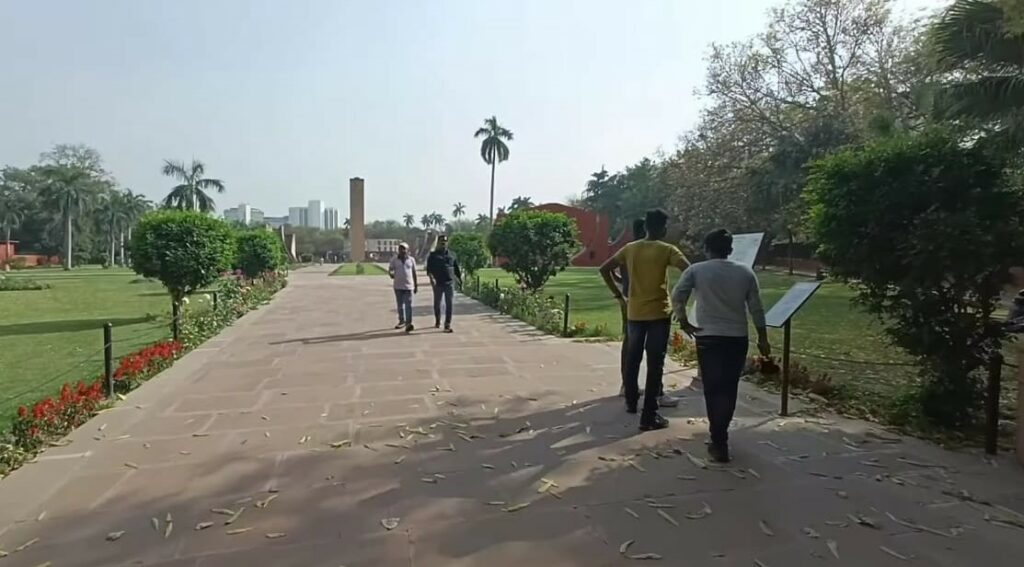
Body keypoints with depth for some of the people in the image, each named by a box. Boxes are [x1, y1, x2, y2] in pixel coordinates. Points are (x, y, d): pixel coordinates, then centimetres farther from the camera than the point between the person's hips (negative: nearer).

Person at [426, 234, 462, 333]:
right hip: (438, 283, -1)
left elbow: (456, 268, 16)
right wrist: (431, 277, -22)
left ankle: (447, 325, -5)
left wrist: (460, 279, 13)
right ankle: (437, 321, 33)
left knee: (449, 304, -5)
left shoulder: (452, 254, 11)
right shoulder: (433, 255, 4)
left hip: (450, 283, 1)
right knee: (437, 303, 12)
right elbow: (429, 269, -5)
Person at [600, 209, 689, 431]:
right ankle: (649, 416, 2)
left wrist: (619, 296, 9)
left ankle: (631, 402, 33)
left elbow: (604, 269, 6)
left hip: (634, 313, 4)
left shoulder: (629, 248, 4)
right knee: (655, 365, 0)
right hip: (659, 314, -4)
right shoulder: (667, 250, -8)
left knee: (632, 358, 19)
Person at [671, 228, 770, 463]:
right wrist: (763, 338, 13)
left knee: (713, 389, 5)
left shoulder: (696, 270, -3)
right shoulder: (745, 273, 4)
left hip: (708, 338, -2)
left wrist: (683, 322, -1)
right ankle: (720, 435, 30)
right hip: (737, 338, 3)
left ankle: (719, 444, 6)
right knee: (729, 389, 16)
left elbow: (677, 297, -13)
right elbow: (756, 309, 5)